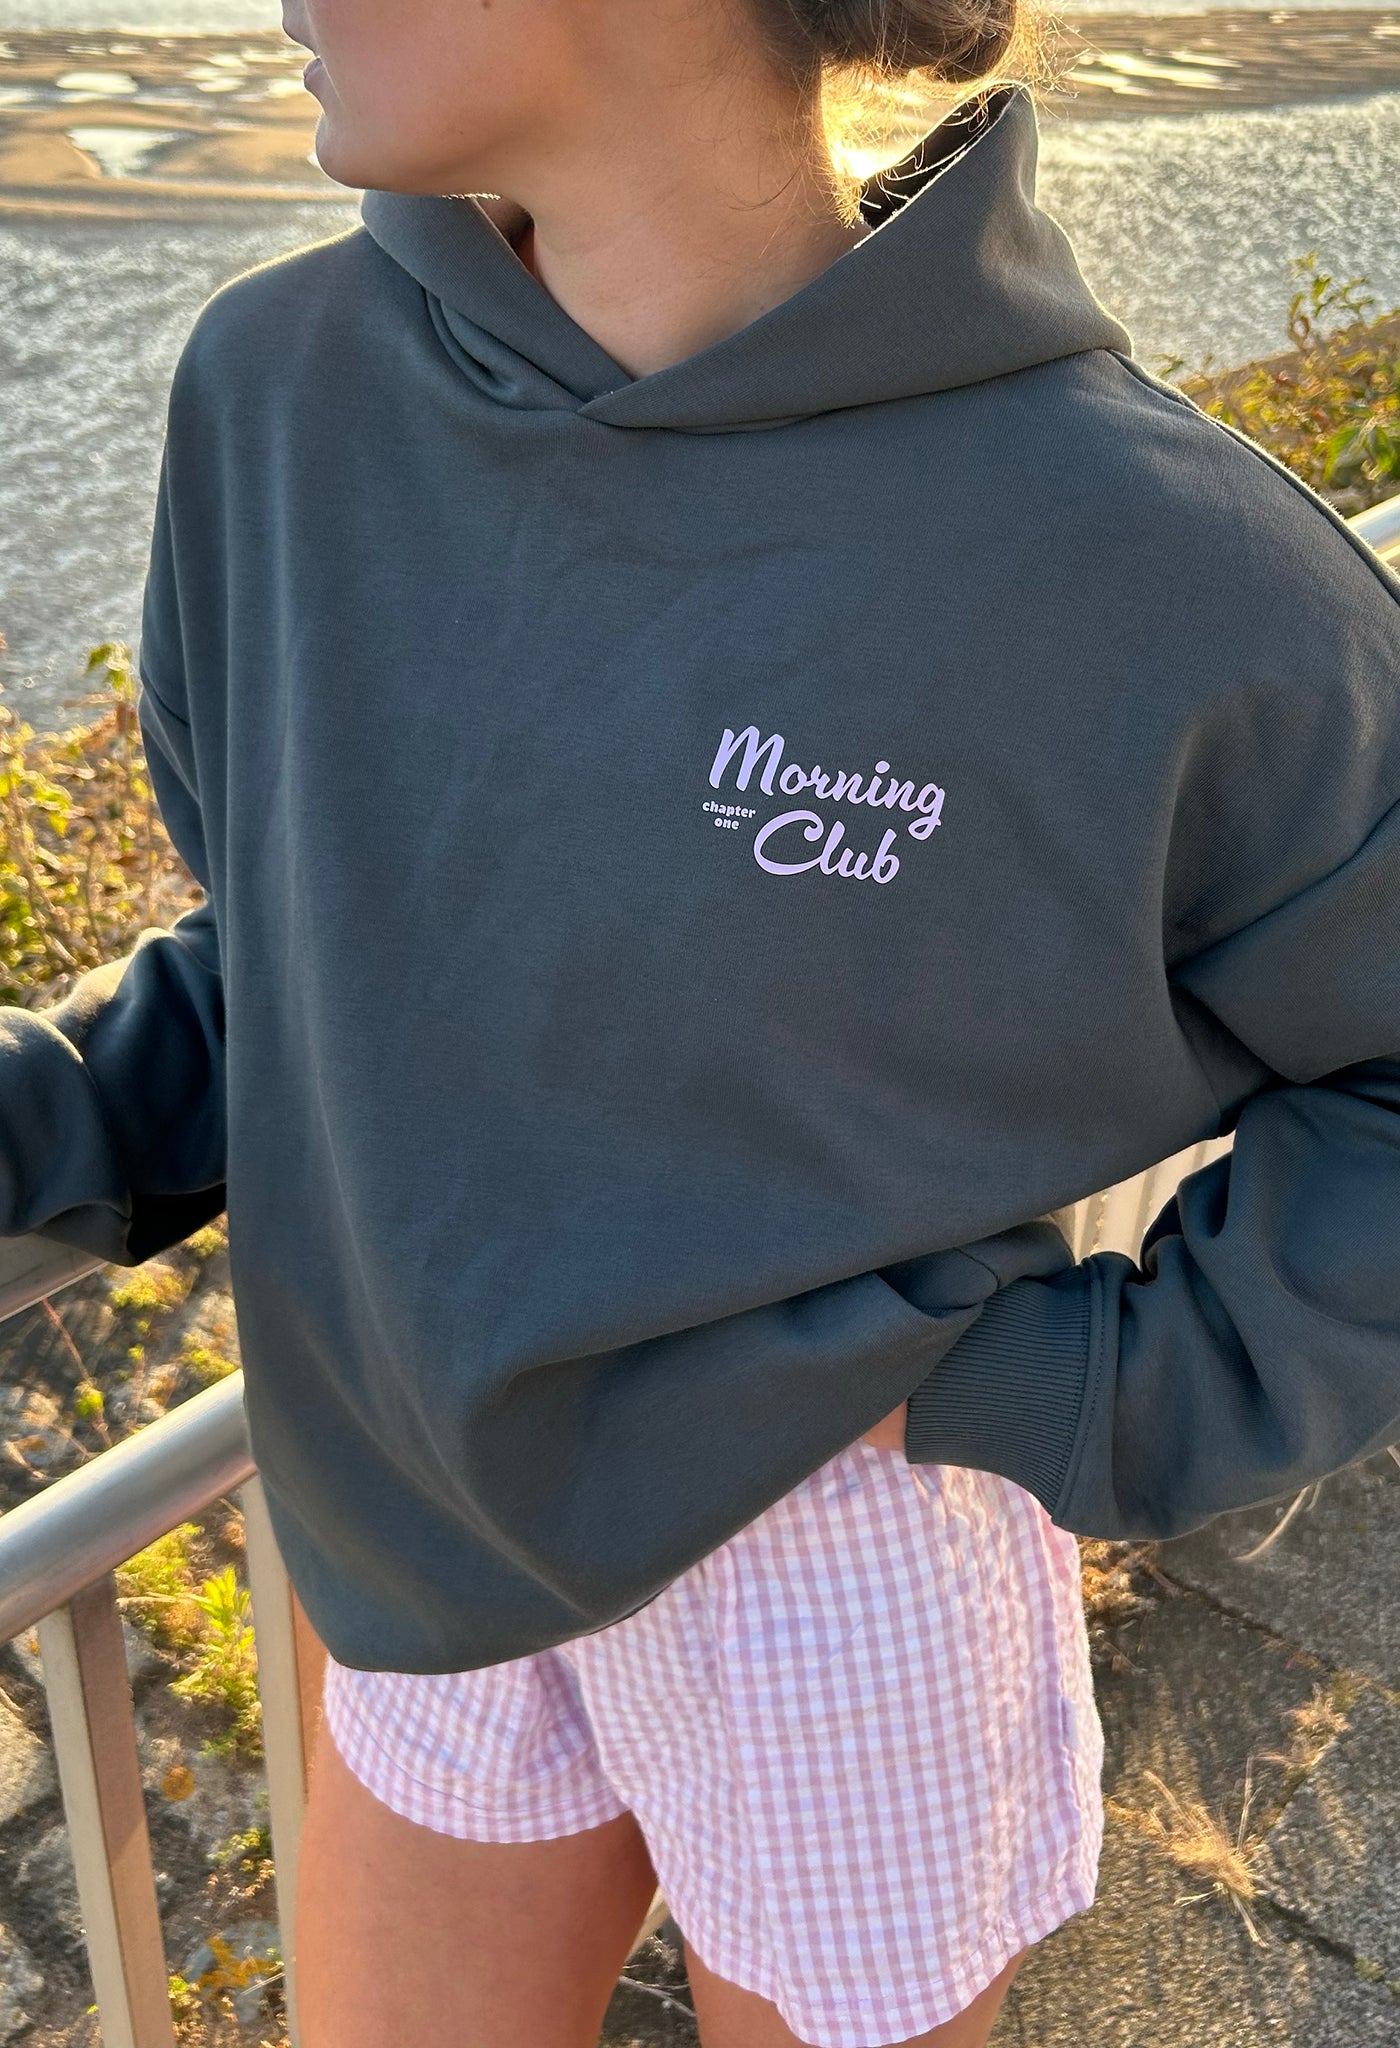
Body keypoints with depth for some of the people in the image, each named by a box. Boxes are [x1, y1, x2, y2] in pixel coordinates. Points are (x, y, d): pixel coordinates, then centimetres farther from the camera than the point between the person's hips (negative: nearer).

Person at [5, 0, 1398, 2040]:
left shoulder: (1145, 557, -22)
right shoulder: (289, 392, -9)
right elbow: (295, 957, 4)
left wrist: (1098, 1401, -15)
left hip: (849, 1549, -4)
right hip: (441, 1552, 5)